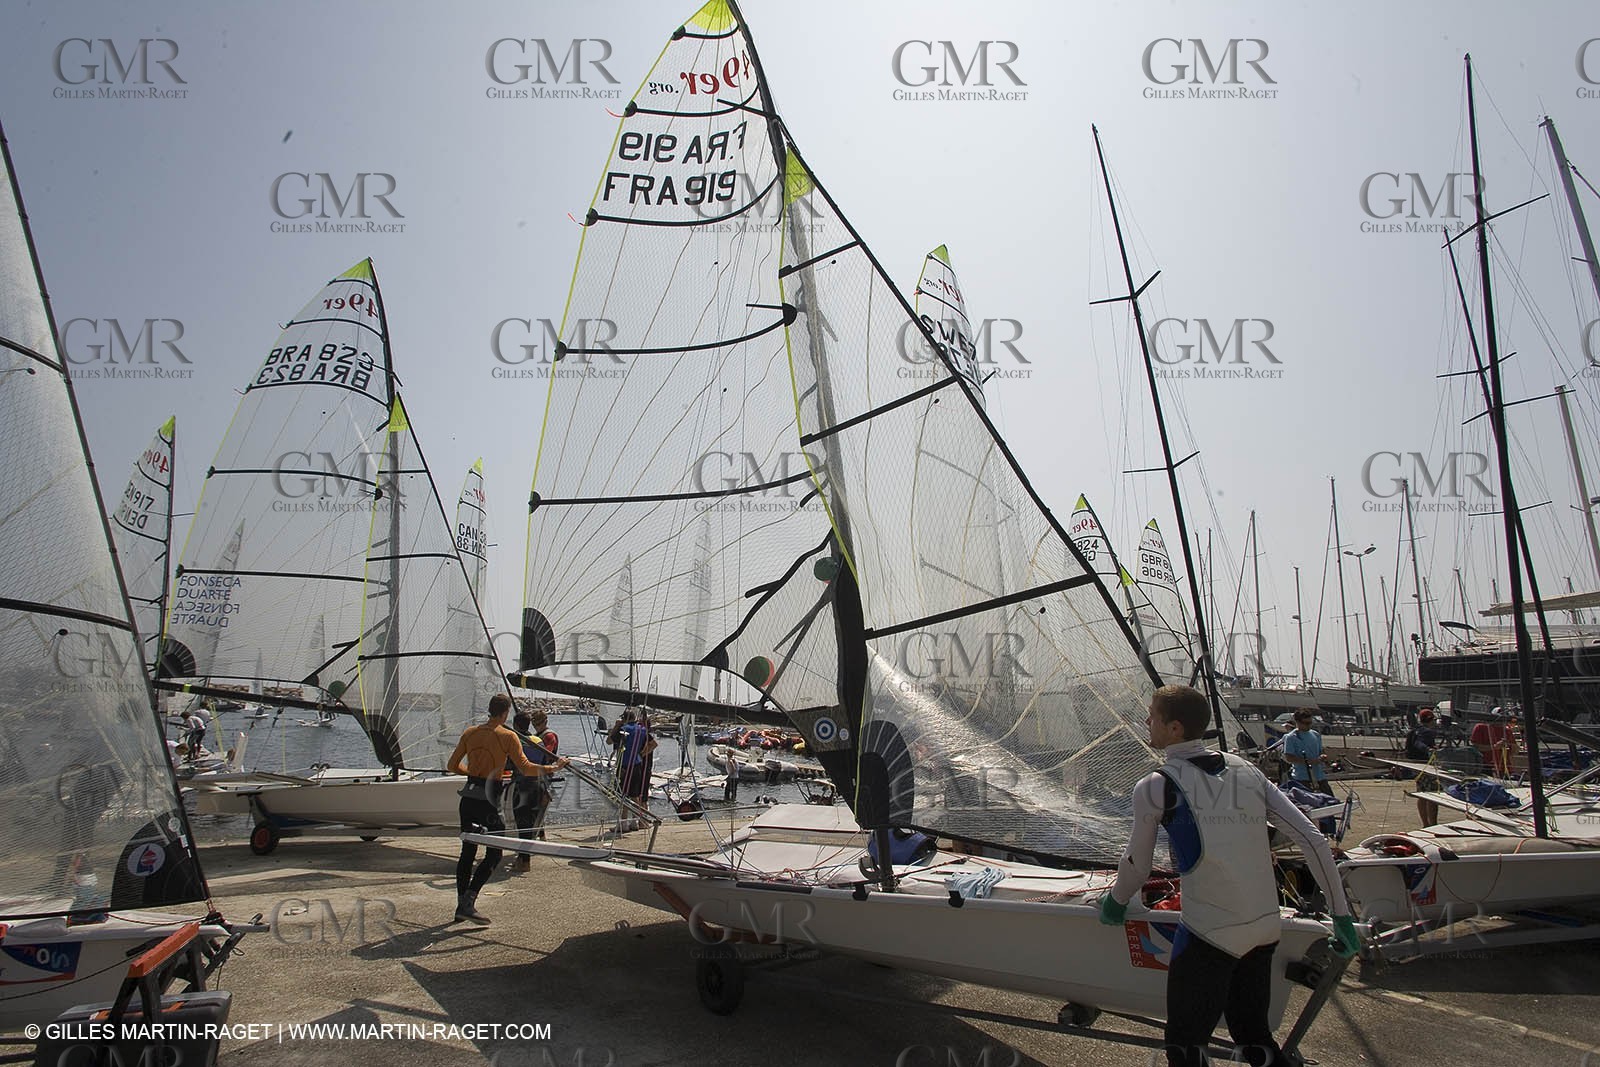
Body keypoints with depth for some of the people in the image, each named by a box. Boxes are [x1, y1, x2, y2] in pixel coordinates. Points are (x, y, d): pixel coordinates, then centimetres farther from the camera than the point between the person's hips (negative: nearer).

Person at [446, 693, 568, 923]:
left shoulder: (470, 733, 6)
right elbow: (525, 767, -13)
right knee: (494, 854, 3)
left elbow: (452, 766, 10)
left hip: (468, 798, 6)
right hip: (488, 799, -6)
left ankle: (462, 904, 19)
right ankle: (468, 902, -7)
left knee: (468, 851, 14)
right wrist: (551, 768, -2)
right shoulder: (507, 737, -9)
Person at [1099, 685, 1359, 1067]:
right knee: (1253, 1034, 22)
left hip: (1208, 934, -6)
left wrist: (1114, 902, 23)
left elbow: (1138, 864, 4)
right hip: (1266, 927, 6)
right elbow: (1313, 841, 4)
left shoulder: (1155, 787, -7)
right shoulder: (1248, 771, 8)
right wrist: (1342, 916, 9)